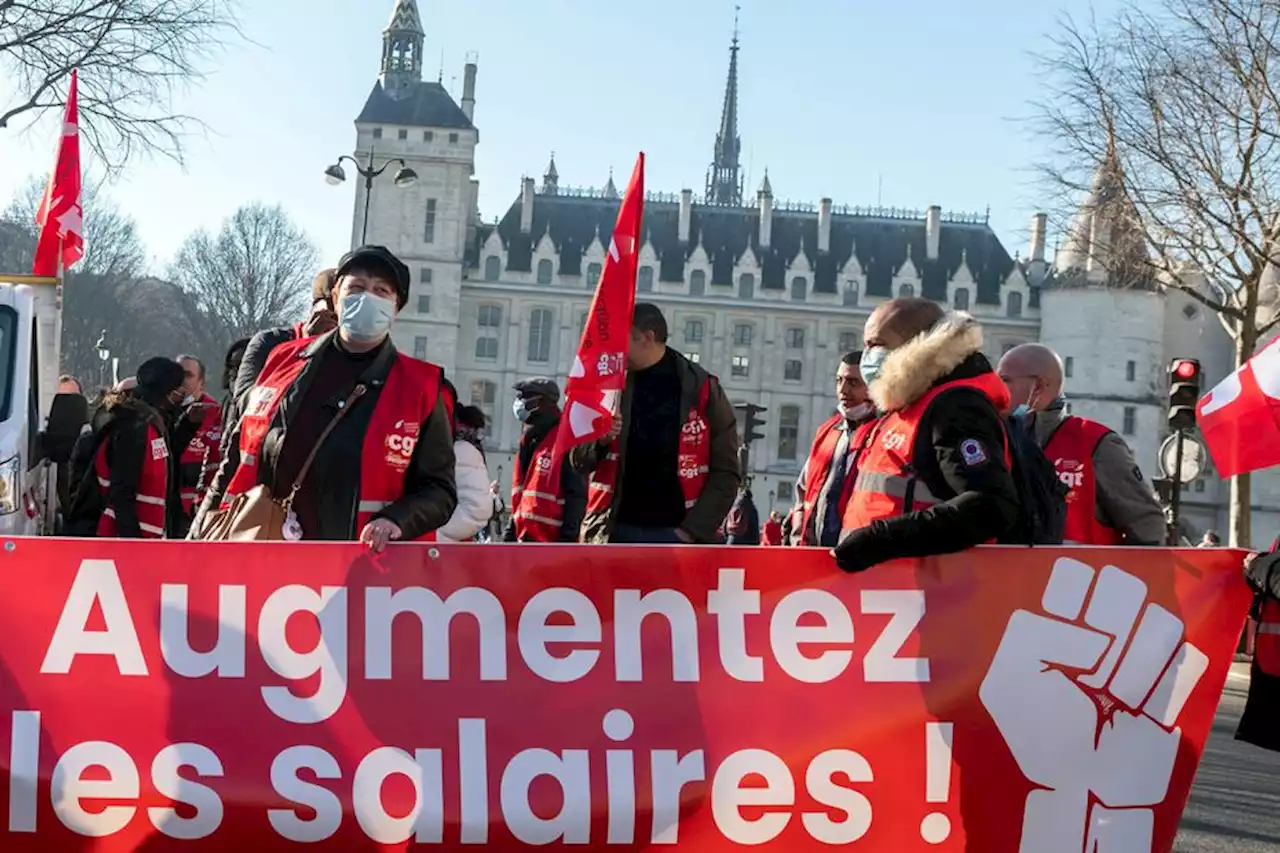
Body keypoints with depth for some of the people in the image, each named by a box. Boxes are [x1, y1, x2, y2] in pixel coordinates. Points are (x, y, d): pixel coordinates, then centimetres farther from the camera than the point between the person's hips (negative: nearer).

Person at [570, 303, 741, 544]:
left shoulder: (702, 390, 0)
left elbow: (725, 472, 0)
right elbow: (577, 458, 10)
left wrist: (692, 530, -9)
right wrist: (599, 439, -12)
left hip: (675, 532, -2)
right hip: (617, 531, 3)